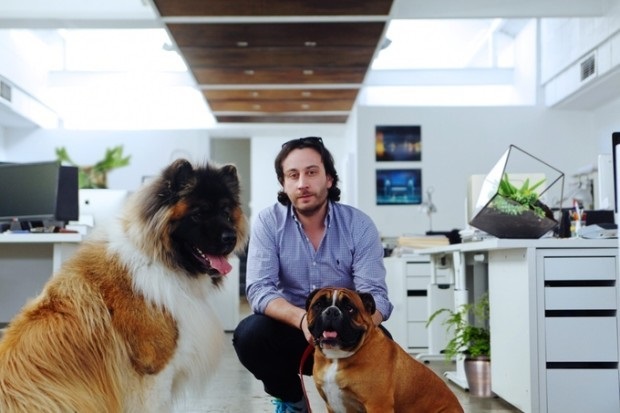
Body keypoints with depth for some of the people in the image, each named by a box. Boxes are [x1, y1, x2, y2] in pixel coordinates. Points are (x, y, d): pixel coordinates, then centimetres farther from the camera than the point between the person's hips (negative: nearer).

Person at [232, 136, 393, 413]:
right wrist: (302, 318, -39)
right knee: (249, 334, -29)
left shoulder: (359, 224, -11)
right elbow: (259, 289, -19)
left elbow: (374, 294, -17)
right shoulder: (268, 222, -10)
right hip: (291, 329, 1)